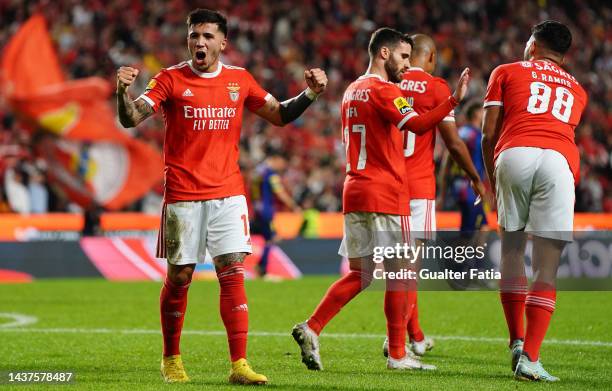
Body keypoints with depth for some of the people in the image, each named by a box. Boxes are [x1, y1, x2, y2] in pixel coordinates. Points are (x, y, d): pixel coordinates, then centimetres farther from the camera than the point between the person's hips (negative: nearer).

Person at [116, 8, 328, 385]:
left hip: (228, 194, 2)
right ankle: (171, 359, 21)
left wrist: (310, 94, 0)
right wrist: (123, 92, -31)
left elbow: (279, 115, 16)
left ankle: (239, 364, -8)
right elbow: (131, 119, -11)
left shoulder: (240, 80, 7)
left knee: (233, 273, -7)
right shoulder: (171, 79, -2)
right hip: (182, 195, -2)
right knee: (179, 276, 3)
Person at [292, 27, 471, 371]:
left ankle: (311, 329, -4)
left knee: (360, 274, 11)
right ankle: (398, 355, 2)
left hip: (354, 192, 8)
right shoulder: (384, 91, -10)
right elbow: (417, 125, -25)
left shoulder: (352, 92, 17)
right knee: (400, 273, 0)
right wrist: (455, 99, -31)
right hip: (386, 194, -8)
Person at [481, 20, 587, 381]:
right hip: (559, 160, 1)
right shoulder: (576, 90, 31)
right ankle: (530, 358, -9)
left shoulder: (507, 73, 23)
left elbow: (488, 135, 17)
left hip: (514, 154, -1)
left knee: (512, 249, 16)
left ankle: (517, 342, 13)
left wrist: (491, 178, 30)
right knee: (547, 266, -1)